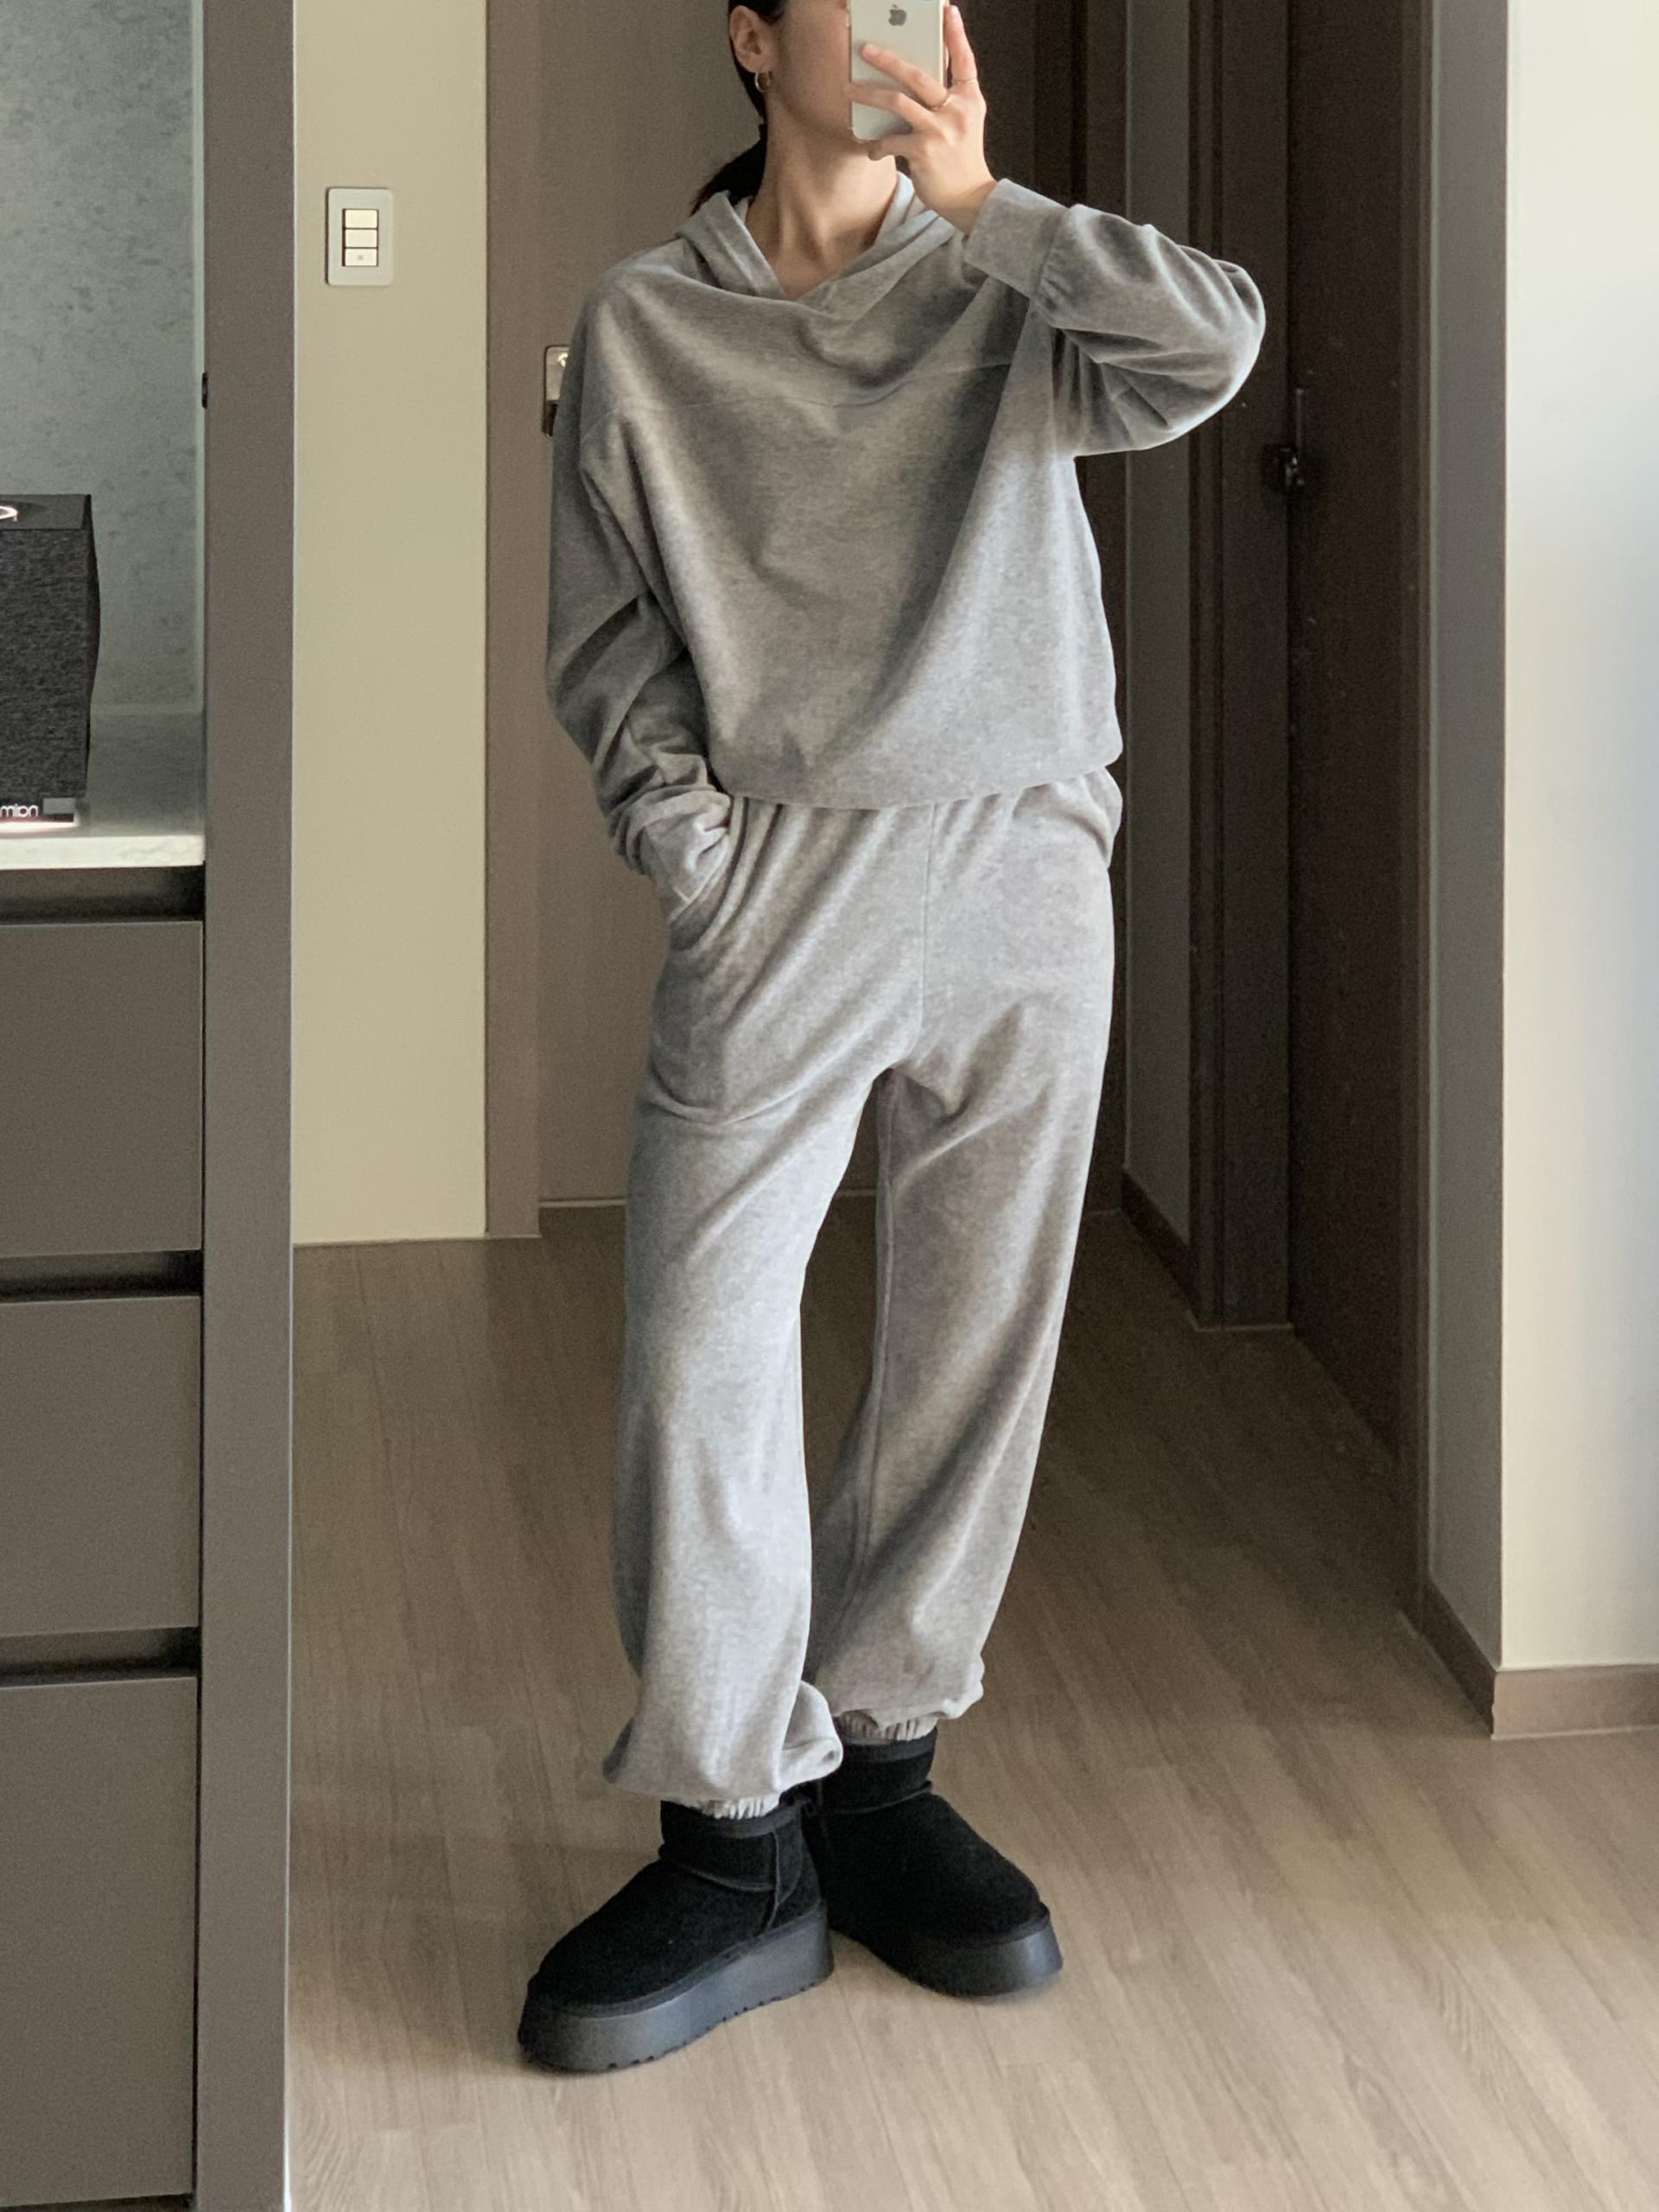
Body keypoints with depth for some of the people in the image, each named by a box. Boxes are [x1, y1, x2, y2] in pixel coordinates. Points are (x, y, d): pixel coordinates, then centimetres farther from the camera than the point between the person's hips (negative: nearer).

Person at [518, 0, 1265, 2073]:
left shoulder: (1007, 296, 9)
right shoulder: (649, 324, 6)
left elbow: (1215, 340, -11)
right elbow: (604, 644, 6)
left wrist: (980, 202, -12)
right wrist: (697, 859, -5)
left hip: (1024, 885, 2)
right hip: (779, 884, -1)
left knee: (975, 1344, 5)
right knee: (705, 1346, -9)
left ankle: (875, 1762, 19)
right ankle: (733, 1838, -1)